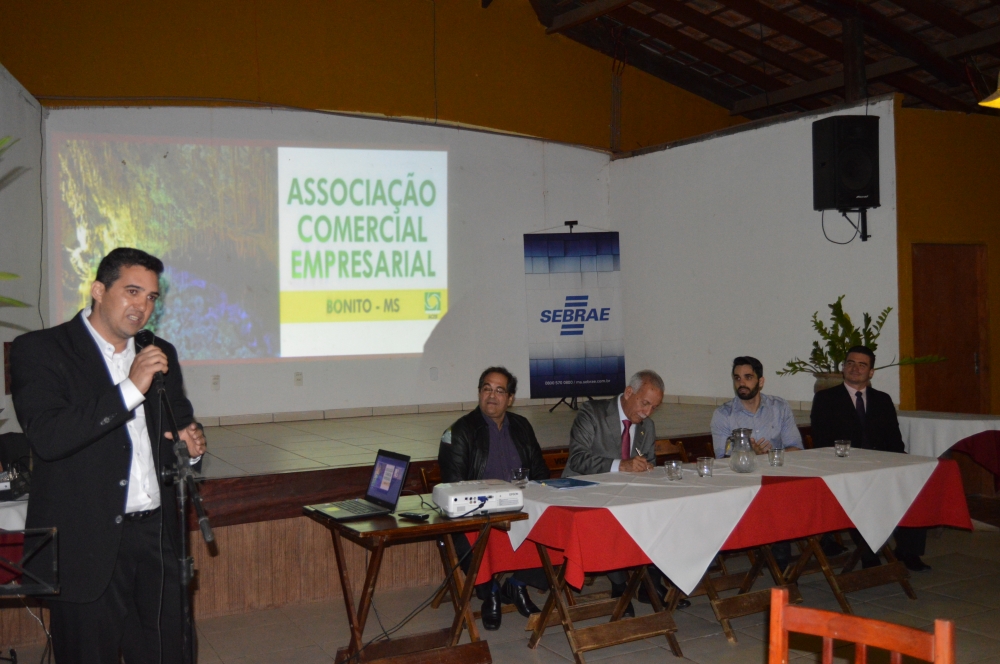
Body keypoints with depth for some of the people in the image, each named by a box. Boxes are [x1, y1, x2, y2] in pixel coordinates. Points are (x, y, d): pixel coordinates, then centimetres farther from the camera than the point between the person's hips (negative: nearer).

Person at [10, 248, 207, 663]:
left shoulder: (160, 354, 13)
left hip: (156, 536, 5)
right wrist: (131, 389, -21)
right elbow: (47, 437, -20)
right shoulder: (39, 350, -5)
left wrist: (190, 444, 1)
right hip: (86, 545, -5)